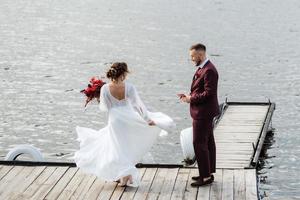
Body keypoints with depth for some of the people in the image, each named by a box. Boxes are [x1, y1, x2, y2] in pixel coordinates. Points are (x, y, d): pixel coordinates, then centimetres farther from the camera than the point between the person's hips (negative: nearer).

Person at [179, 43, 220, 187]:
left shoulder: (209, 71, -20)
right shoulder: (202, 68, 12)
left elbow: (209, 93, -24)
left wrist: (191, 99, -16)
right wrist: (190, 95, 3)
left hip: (203, 113, -11)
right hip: (205, 112, 11)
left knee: (199, 143, -6)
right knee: (208, 142, 16)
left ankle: (206, 177, -1)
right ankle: (209, 172, 25)